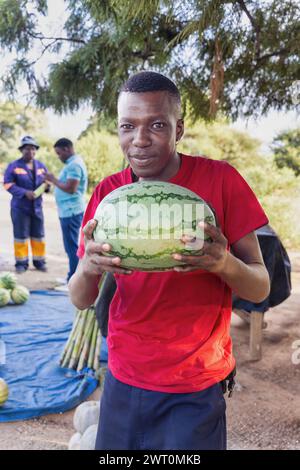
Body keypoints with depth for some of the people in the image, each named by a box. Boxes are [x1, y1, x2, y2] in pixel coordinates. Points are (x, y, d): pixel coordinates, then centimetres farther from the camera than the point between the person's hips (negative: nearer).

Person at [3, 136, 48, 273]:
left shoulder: (41, 166, 11)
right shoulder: (14, 166, -3)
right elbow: (8, 184, -9)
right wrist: (24, 192, -21)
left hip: (37, 206, 4)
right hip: (20, 207, -4)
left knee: (38, 235, 9)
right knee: (21, 236, 2)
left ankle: (39, 261, 21)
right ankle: (21, 263, 13)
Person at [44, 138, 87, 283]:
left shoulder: (74, 165, -15)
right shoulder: (73, 163, 17)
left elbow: (70, 188, -23)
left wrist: (53, 180, -11)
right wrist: (54, 181, 8)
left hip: (71, 212, -11)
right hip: (69, 211, 11)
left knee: (72, 247, -6)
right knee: (71, 246, 16)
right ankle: (72, 277, 25)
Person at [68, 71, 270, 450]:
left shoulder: (221, 180, -13)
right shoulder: (108, 192, -5)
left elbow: (260, 288, -9)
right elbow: (80, 301, -5)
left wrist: (226, 265, -32)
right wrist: (87, 268, -28)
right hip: (122, 381, 3)